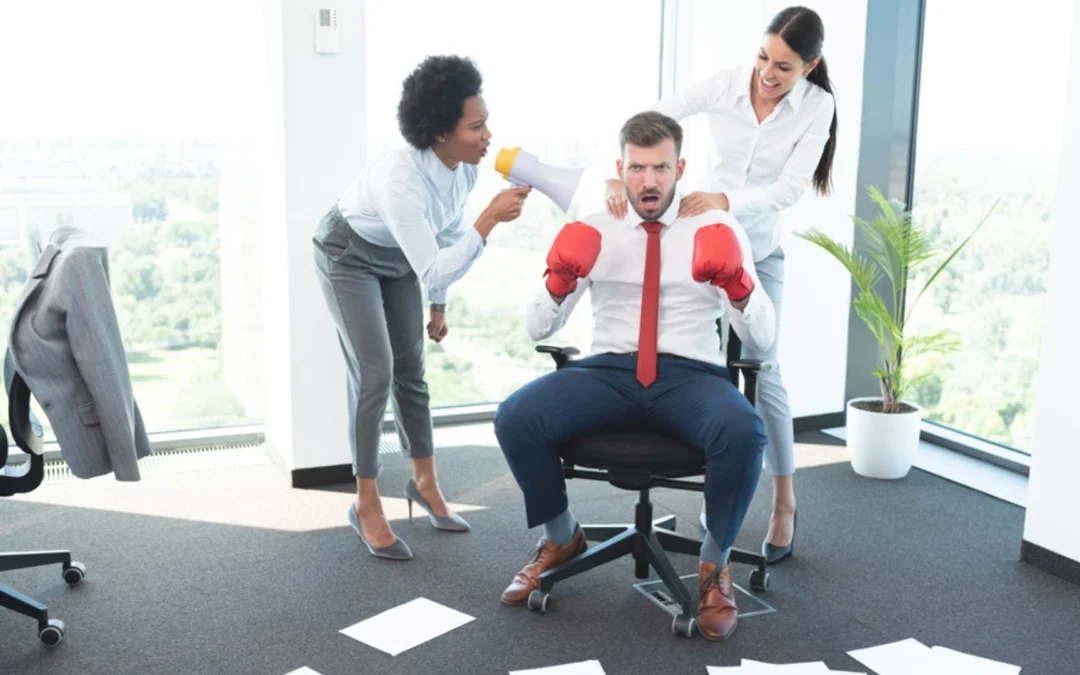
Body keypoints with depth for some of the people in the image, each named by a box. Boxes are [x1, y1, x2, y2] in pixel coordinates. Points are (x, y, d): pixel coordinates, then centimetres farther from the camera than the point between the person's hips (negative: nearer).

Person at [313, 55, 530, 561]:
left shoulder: (465, 166, -17)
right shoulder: (402, 179, -40)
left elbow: (446, 236, 0)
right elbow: (433, 271, -42)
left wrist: (439, 306, 6)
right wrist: (490, 220, -45)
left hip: (399, 256, 7)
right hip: (350, 255, -6)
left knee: (411, 369, 8)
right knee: (375, 372, -13)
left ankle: (424, 481, 24)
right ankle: (366, 505, 0)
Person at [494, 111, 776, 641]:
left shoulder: (719, 230, 6)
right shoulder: (594, 232, 10)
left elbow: (762, 338, 0)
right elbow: (537, 329, 7)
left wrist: (737, 284, -21)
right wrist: (559, 280, -14)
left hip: (691, 378, -1)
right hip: (607, 373, 2)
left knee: (744, 433, -34)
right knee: (515, 418, -24)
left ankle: (715, 566, -5)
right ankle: (561, 539, 6)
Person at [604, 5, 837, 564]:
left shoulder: (816, 106, -11)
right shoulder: (724, 84, -11)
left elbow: (790, 188, -19)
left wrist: (726, 200, -34)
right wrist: (618, 177, -31)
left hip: (759, 249, -1)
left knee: (761, 371, -6)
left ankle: (784, 502, 8)